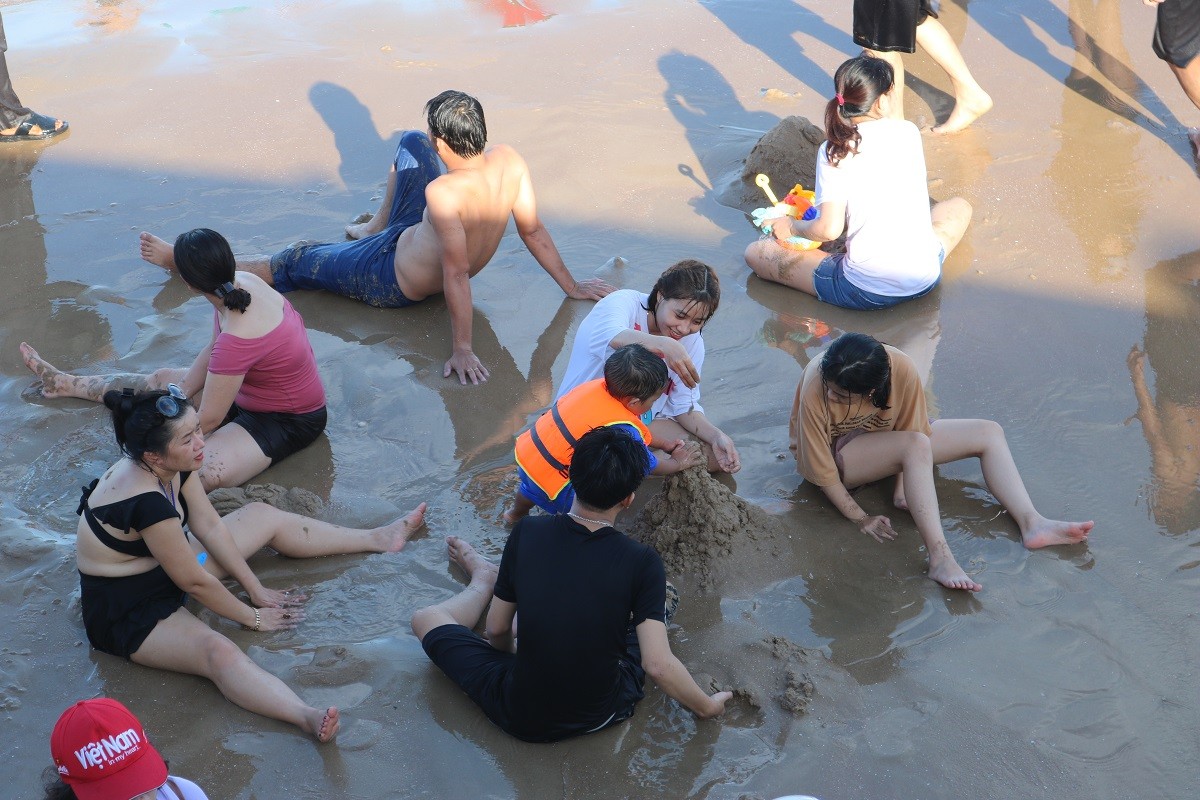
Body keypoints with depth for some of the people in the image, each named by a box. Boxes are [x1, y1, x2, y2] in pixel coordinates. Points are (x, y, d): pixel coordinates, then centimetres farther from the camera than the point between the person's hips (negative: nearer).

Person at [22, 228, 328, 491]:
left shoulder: (238, 338, -37)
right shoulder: (243, 282, -12)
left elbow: (208, 420, -28)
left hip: (289, 421, -9)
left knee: (200, 474, -35)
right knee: (159, 380, 21)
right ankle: (64, 383, 38)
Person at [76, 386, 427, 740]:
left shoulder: (171, 467, -10)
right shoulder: (147, 503, -35)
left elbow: (209, 526, 1)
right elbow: (194, 582, -25)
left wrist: (256, 589, 2)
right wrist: (253, 618, -11)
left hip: (163, 569, 10)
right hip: (127, 613, -10)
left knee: (263, 515, 12)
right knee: (217, 651, -37)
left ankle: (378, 538, 22)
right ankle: (307, 717, -58)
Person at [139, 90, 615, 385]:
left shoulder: (445, 193, -40)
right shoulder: (510, 160, -21)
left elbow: (456, 277, -37)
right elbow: (534, 231, -12)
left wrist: (463, 350, -29)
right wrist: (571, 286, 0)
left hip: (394, 279, -7)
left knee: (290, 264, 9)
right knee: (409, 143, 19)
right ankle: (377, 226, 40)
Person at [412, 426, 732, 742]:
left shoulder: (527, 532, -13)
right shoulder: (642, 562, -18)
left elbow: (497, 629, -2)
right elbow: (658, 666, -19)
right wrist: (707, 706, -1)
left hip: (520, 719, 0)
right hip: (602, 716, 0)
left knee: (427, 618, 18)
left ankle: (482, 581, 48)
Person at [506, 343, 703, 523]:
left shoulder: (599, 385, -8)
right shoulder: (622, 428, -29)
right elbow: (649, 466, -9)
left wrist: (664, 445, 15)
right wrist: (678, 463, 8)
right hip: (549, 479, -9)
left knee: (531, 489, 35)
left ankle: (516, 515, 65)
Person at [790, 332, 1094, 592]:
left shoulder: (901, 369, -29)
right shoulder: (815, 390, -37)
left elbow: (909, 428, -13)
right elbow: (820, 468, -27)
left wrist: (902, 487, -20)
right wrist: (859, 518, -22)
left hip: (881, 437, 5)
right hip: (837, 455, -5)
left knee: (988, 433, -7)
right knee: (917, 445, -36)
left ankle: (1032, 524, -18)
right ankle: (940, 559, -41)